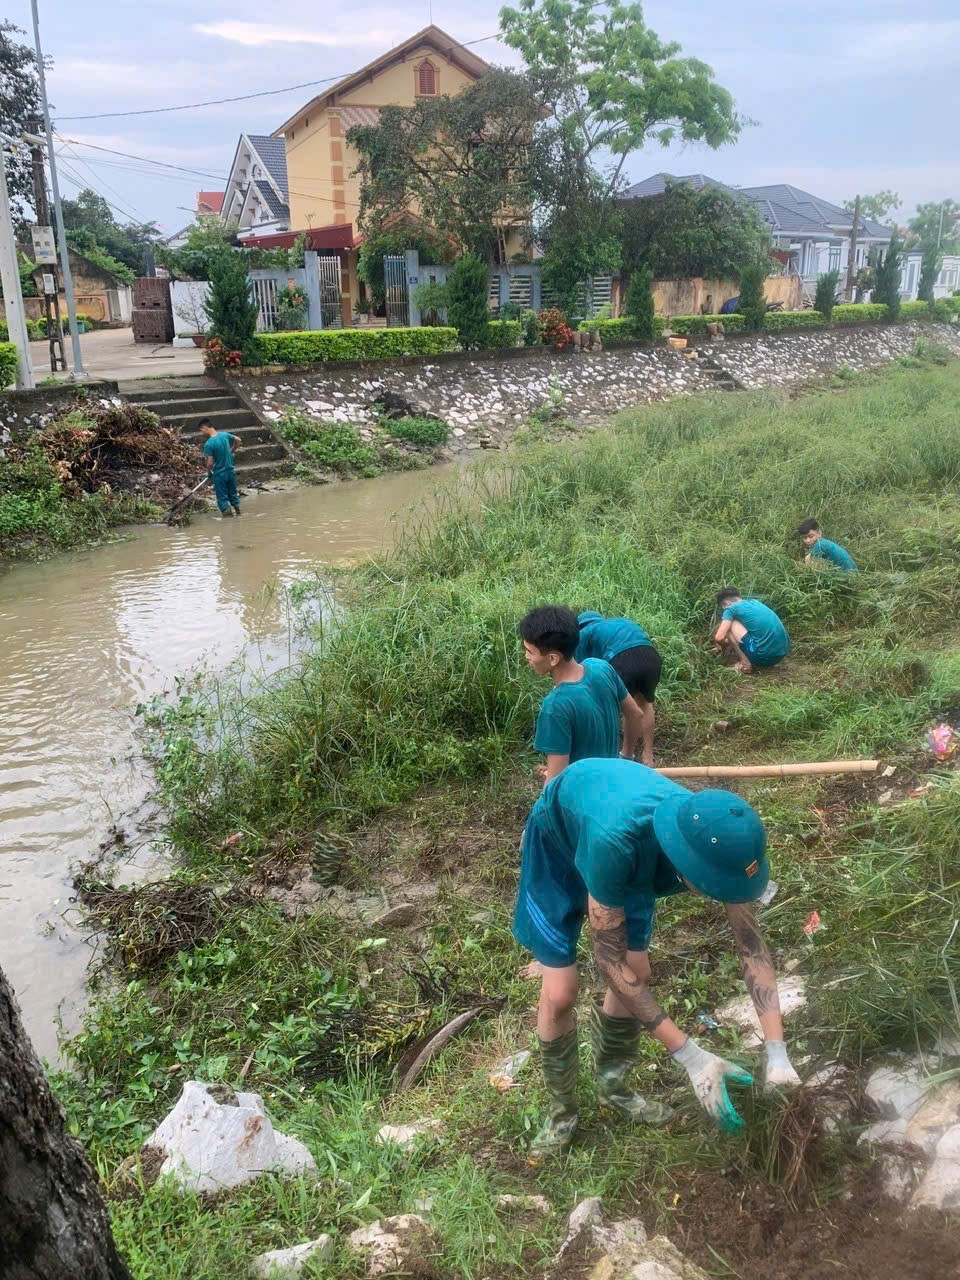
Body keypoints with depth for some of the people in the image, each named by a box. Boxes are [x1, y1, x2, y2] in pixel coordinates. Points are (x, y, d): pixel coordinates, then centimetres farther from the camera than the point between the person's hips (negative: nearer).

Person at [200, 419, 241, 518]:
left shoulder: (209, 444, -22)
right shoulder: (225, 434, -6)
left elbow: (210, 463, -19)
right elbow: (238, 440, 12)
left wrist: (208, 472, 1)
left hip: (219, 474, -5)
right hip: (231, 471, 6)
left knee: (222, 499, 6)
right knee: (233, 494, 21)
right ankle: (238, 513, 27)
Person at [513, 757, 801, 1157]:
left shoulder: (716, 840, -31)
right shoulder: (615, 839, -47)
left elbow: (751, 945, -20)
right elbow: (609, 959, -36)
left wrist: (777, 1055, -25)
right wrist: (689, 1056, -35)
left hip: (632, 855, 4)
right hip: (558, 842, -4)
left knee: (637, 976, 3)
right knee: (559, 993, -8)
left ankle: (612, 1085, 28)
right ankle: (561, 1111, 16)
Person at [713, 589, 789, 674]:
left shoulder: (731, 609, 1)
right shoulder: (754, 602, 22)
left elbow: (719, 638, -7)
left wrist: (724, 646, 17)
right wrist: (729, 641, 43)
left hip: (764, 655, -8)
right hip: (782, 653, 8)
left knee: (729, 624, 6)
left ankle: (745, 663, 2)